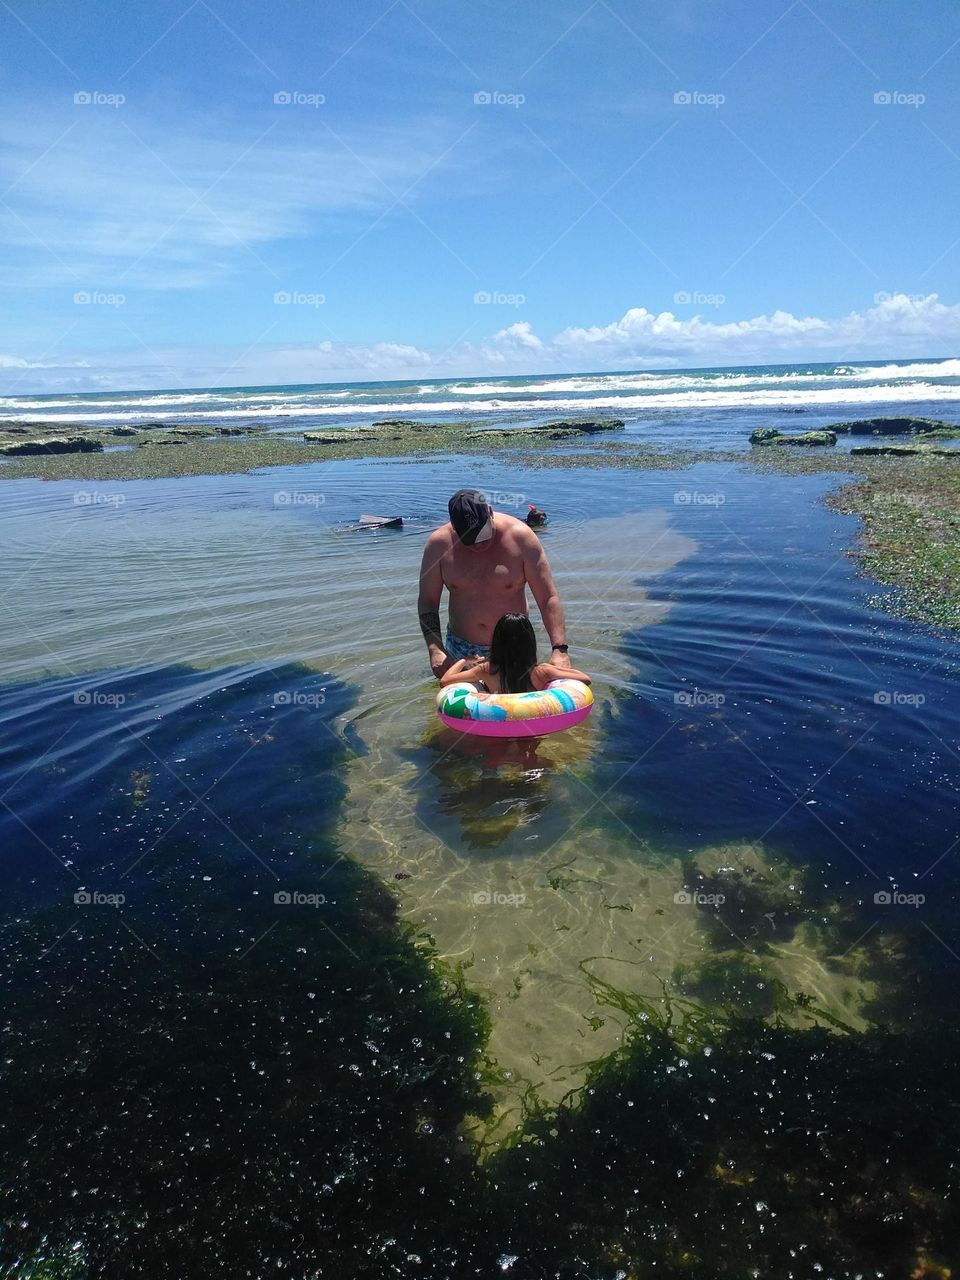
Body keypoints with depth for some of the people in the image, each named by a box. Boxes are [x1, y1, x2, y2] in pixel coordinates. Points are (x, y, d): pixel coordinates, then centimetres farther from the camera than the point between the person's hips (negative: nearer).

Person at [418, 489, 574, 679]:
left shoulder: (520, 536, -14)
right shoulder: (440, 543, -10)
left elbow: (548, 598, -14)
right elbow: (427, 601, -3)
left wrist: (560, 649, -23)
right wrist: (435, 650, -16)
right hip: (461, 649, 1)